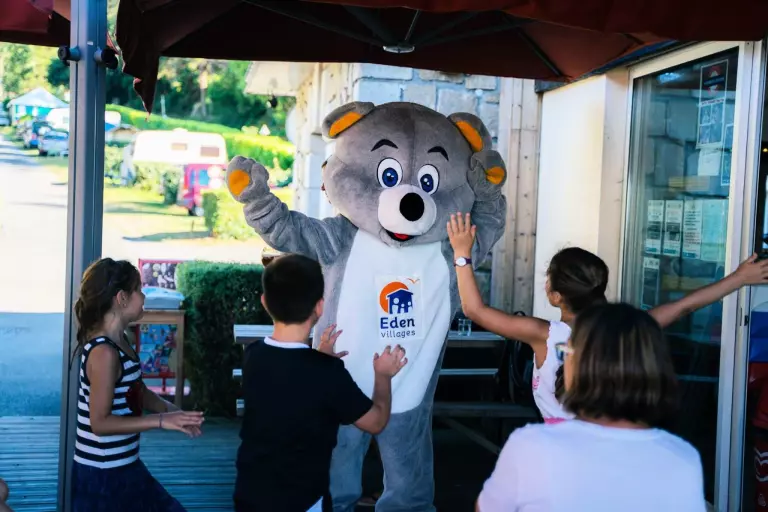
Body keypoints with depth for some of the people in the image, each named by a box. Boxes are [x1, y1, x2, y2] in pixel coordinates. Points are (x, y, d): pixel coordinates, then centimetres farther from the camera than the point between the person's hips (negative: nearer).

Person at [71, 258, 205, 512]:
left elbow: (138, 391, 15)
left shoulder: (119, 342, 6)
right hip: (102, 475, -10)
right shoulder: (104, 352, -23)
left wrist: (172, 411, -2)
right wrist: (161, 420, -25)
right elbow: (100, 422, -24)